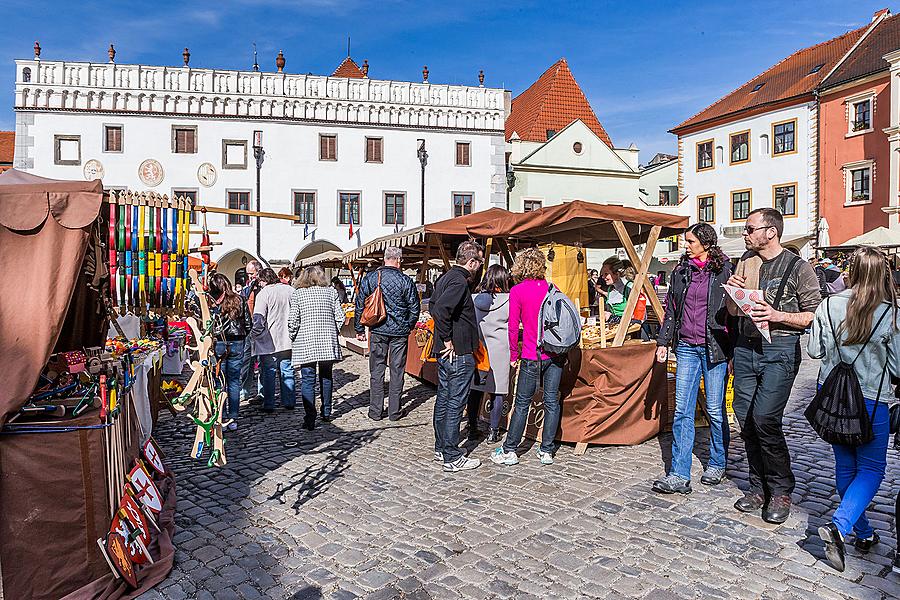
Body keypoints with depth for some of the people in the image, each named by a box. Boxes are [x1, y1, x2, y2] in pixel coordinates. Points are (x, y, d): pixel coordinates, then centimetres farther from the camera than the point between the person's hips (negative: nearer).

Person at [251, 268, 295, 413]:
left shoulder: (263, 293, -12)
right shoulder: (291, 290, 3)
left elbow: (258, 319, -16)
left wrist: (255, 335, -1)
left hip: (269, 342, -4)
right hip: (288, 340, 4)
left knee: (268, 373, 6)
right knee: (287, 371, 12)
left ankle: (268, 404, 11)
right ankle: (289, 402, 19)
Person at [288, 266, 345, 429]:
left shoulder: (297, 294, 0)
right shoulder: (331, 291, 4)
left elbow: (293, 321, -6)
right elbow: (340, 317, -1)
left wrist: (293, 338, 8)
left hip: (305, 344, -2)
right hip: (327, 342, 2)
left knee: (307, 380, 1)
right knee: (326, 377, 16)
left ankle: (310, 420, -3)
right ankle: (326, 413, 25)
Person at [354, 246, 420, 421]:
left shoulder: (370, 277, -1)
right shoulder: (406, 280, -6)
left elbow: (360, 305, 2)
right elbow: (415, 307, -1)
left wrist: (359, 329, 10)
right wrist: (408, 326, 15)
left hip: (377, 330, 1)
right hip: (400, 331, -1)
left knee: (376, 370, 9)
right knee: (397, 371, 7)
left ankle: (376, 411, 14)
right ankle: (394, 412, 14)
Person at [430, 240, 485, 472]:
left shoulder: (446, 277, 12)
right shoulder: (459, 282, -18)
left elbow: (433, 304, 22)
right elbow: (440, 309, -31)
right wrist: (448, 340, -21)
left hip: (445, 353, 10)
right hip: (458, 354, -10)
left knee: (443, 400, 16)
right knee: (455, 404, -2)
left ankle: (441, 448, 28)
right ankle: (452, 458, 8)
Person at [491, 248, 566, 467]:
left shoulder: (517, 291, -7)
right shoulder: (552, 288, 5)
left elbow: (513, 327, -6)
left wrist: (513, 354, 5)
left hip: (532, 356, -4)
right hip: (556, 354, 4)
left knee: (522, 403, 4)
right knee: (551, 401, 9)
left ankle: (509, 451, 12)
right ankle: (546, 451, 17)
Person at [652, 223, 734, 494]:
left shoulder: (724, 271, -3)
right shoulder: (681, 270, 10)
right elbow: (671, 308, 14)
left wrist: (733, 352, -7)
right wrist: (663, 341, 10)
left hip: (714, 348, -4)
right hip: (686, 347, 4)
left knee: (715, 410, 6)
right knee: (682, 410, 1)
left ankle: (717, 464, 29)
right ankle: (679, 476, 4)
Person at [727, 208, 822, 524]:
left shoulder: (798, 267, -3)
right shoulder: (745, 263, 13)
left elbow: (815, 315, -5)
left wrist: (776, 315, -17)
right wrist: (733, 292, -1)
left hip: (780, 349, -5)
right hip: (746, 348, 6)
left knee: (765, 418, -14)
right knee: (746, 419, 6)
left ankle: (781, 491, 6)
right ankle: (759, 487, 21)